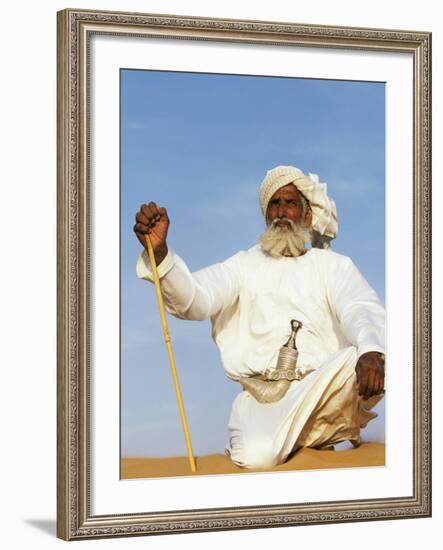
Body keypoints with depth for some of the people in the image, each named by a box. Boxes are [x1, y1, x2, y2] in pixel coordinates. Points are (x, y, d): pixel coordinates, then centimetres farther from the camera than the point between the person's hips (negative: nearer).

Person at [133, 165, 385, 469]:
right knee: (257, 455, -30)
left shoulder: (333, 265, 14)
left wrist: (371, 351, -31)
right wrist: (159, 252, -26)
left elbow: (363, 309, -6)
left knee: (370, 362, -31)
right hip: (262, 396, 1)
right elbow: (195, 300, -5)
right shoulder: (244, 265, 14)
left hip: (323, 391, -1)